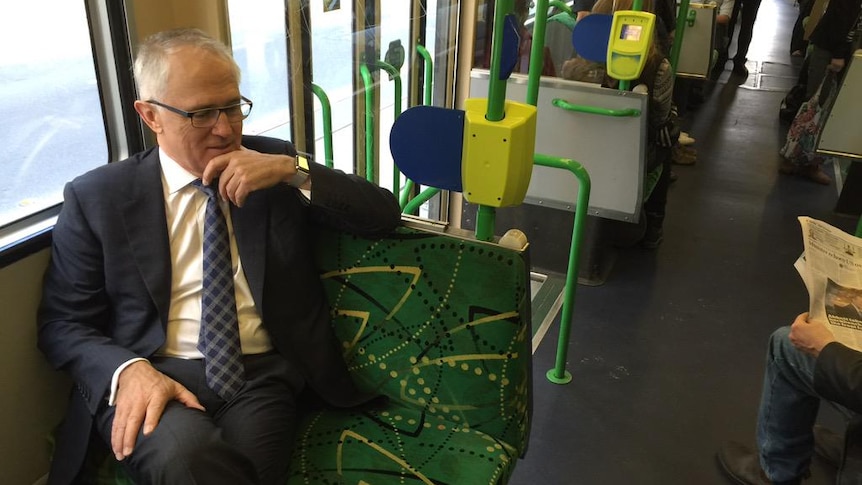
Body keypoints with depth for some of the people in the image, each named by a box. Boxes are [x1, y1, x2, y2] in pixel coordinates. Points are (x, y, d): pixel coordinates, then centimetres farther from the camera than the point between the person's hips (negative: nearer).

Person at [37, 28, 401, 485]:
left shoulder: (275, 163, 7)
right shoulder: (97, 196, 3)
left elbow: (384, 212, 2)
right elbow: (62, 322, 5)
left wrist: (293, 171, -13)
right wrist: (129, 369, -16)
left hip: (263, 373, 2)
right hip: (153, 376, -1)